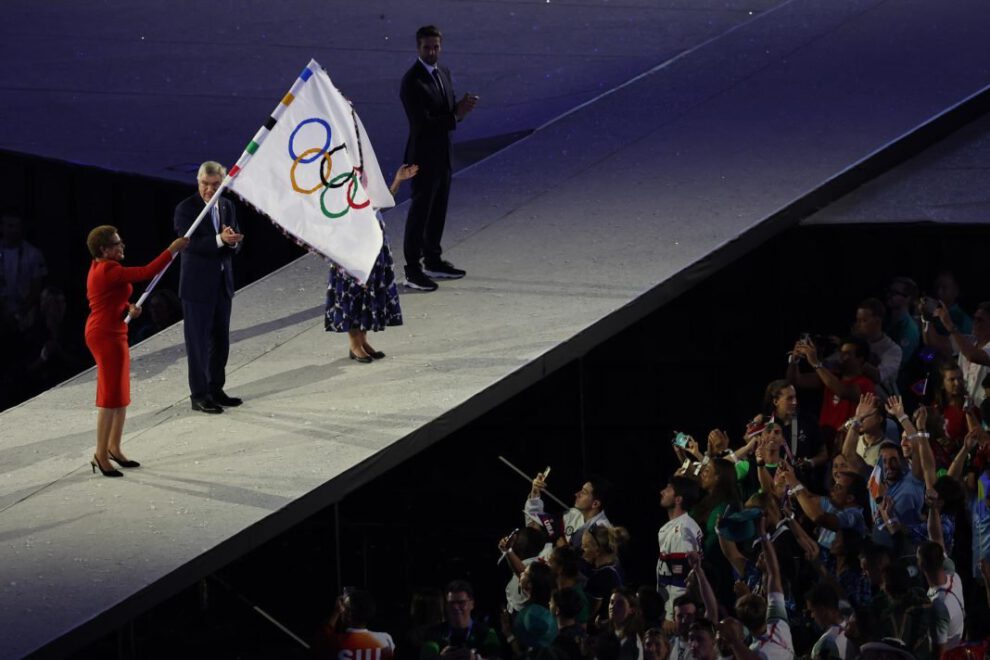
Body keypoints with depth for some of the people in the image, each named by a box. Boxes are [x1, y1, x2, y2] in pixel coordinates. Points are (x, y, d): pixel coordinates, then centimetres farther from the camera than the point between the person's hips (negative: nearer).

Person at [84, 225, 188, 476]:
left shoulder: (100, 268, 11)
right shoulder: (108, 271, -21)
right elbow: (148, 272, -25)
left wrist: (129, 308, 2)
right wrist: (172, 249, -18)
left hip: (108, 334, 10)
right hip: (107, 336, -10)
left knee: (120, 393, 17)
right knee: (111, 396, -5)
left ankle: (113, 448, 26)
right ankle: (101, 455, -1)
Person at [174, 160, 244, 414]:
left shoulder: (227, 206, 9)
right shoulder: (186, 209, -10)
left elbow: (236, 244, 8)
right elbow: (192, 243, -21)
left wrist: (232, 241, -16)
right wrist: (220, 239, -34)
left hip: (222, 283, 6)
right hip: (198, 285, -6)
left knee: (220, 340, 13)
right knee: (198, 341, -2)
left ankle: (216, 390, 24)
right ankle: (199, 395, 4)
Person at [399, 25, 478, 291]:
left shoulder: (444, 73, 8)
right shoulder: (412, 82, -19)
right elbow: (423, 123, -23)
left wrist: (462, 107, -9)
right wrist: (456, 115, -21)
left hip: (442, 155, 8)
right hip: (423, 157, -8)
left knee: (438, 210, 18)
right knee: (420, 212, -3)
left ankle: (433, 261, 31)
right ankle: (412, 271, 3)